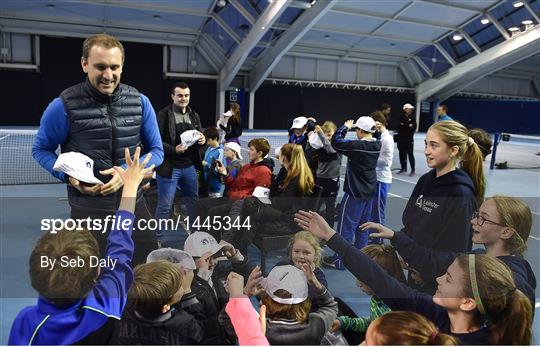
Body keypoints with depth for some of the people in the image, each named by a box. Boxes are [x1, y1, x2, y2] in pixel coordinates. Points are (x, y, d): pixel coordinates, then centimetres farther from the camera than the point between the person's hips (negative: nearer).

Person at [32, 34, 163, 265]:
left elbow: (156, 150, 4)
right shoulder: (64, 106, -10)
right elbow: (40, 150, 4)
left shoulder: (140, 102, -2)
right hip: (88, 208, -2)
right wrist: (69, 175, -15)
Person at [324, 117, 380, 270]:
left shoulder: (357, 146, -22)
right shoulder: (377, 145, -1)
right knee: (363, 225, 18)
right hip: (369, 191, 7)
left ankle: (339, 261, 8)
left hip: (355, 193, -7)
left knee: (346, 226, 1)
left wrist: (346, 127, -3)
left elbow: (336, 141, -16)